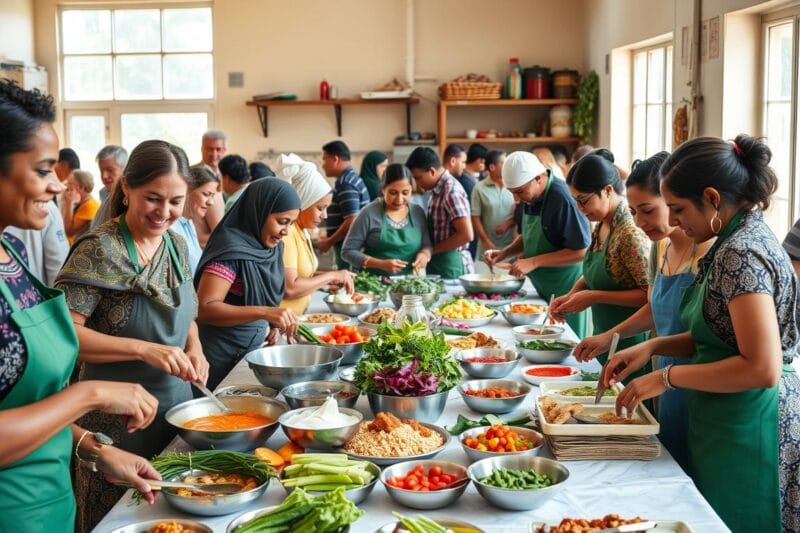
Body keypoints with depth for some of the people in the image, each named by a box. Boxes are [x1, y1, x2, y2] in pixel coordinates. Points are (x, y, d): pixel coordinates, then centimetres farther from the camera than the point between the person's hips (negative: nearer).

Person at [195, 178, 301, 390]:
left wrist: (274, 322, 0)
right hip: (222, 359, -7)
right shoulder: (231, 249, -19)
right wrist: (265, 313, -34)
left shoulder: (272, 247, 4)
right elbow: (204, 309, -26)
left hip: (254, 348, 8)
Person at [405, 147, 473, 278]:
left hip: (450, 263, -8)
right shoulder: (437, 190, 10)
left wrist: (432, 250, -14)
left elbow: (466, 235, -22)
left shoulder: (451, 191, -17)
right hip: (437, 261, 8)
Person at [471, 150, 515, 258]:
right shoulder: (479, 188, -2)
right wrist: (486, 242, -7)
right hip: (489, 246, -1)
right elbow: (475, 218, -2)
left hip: (511, 245, 1)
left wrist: (508, 223, -10)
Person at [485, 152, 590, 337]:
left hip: (566, 291, -8)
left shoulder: (563, 198, -21)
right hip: (542, 289, 8)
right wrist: (504, 253, 2)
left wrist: (533, 262, -22)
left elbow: (581, 252, -22)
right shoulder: (530, 198, 5)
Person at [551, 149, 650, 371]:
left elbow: (650, 294, -22)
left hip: (628, 343, -8)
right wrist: (571, 295, -1)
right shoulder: (601, 225, 4)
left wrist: (594, 297, -22)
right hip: (604, 339, 8)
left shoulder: (631, 231, -21)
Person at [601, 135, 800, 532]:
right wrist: (654, 346, 3)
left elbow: (762, 368, -27)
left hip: (744, 435, -9)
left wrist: (668, 377, -19)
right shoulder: (739, 240, 9)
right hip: (726, 426, 9)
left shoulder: (741, 254, -21)